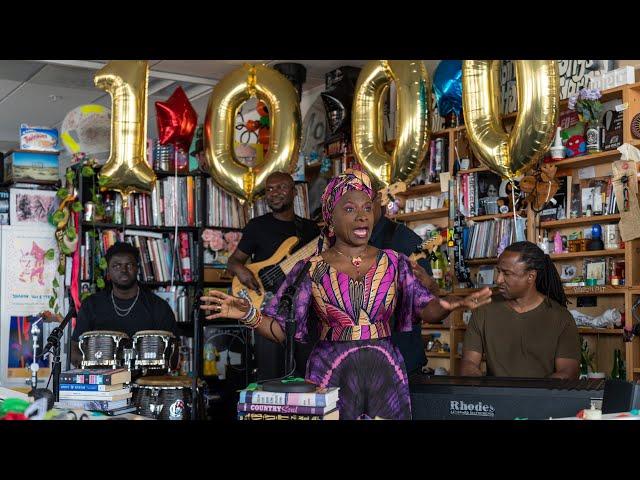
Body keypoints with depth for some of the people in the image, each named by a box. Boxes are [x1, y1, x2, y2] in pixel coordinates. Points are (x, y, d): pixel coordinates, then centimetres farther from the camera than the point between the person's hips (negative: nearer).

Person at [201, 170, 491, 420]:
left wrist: (448, 305, -29)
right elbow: (282, 329, -2)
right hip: (332, 374, -2)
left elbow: (423, 307, -6)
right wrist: (249, 315, -22)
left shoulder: (393, 262, 5)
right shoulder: (311, 269, 0)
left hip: (386, 373, 2)